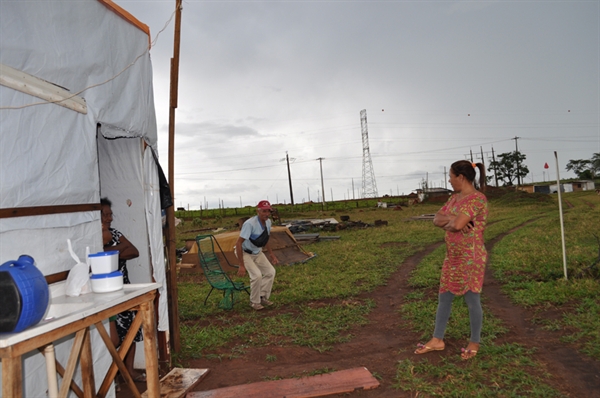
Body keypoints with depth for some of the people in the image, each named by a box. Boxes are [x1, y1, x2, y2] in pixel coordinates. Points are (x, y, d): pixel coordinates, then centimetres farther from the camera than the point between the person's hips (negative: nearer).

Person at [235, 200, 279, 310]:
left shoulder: (268, 222, -8)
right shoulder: (250, 224, -33)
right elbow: (239, 243, -33)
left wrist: (272, 254, 8)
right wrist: (242, 265, -34)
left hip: (258, 253, 8)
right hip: (244, 252, -7)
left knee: (270, 271, 1)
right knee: (257, 275, -20)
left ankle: (263, 297, 16)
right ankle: (254, 302, 2)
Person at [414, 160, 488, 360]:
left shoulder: (477, 199, -18)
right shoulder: (454, 198, 10)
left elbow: (457, 225, -28)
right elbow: (437, 220, 5)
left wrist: (448, 223, -6)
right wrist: (451, 219, -14)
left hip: (471, 259, -9)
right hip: (452, 257, 9)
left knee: (472, 300, 6)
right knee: (444, 298, 13)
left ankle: (474, 343, 24)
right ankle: (437, 340, 26)